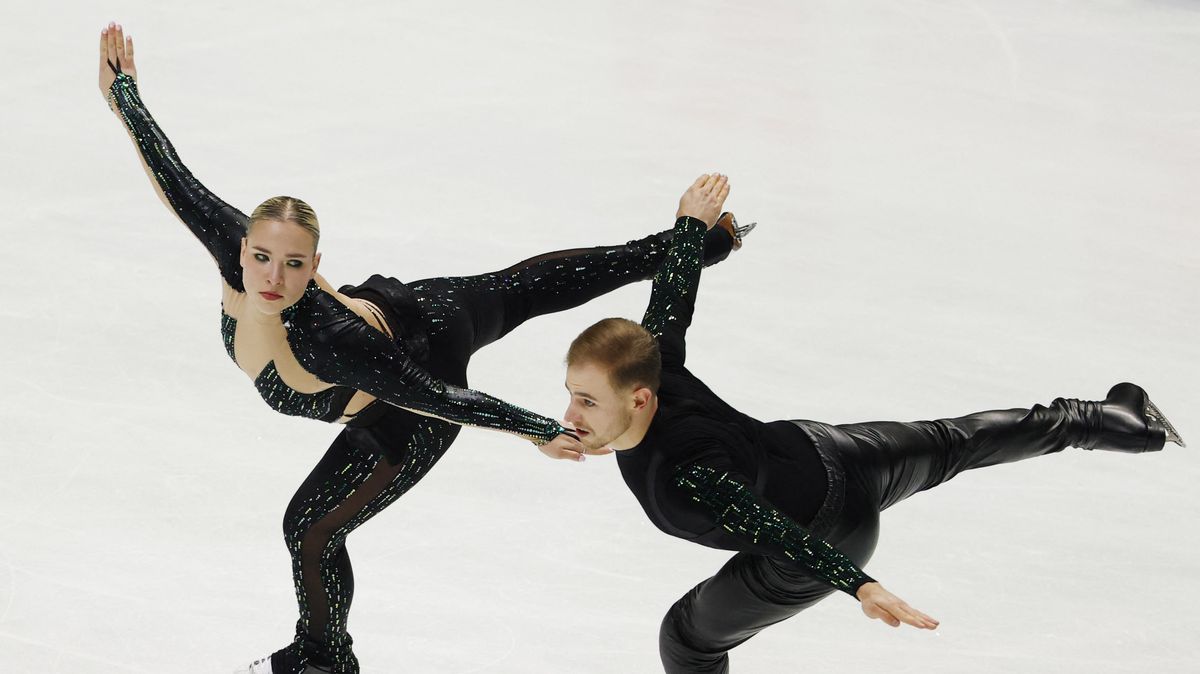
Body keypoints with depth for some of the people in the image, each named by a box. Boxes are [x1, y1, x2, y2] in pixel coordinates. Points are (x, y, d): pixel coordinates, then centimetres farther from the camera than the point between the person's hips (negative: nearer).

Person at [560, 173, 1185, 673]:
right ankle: (1113, 419, 46)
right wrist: (691, 224, 12)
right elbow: (674, 296, -7)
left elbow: (772, 531, -50)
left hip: (825, 534, -7)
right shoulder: (650, 358, -24)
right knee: (951, 444, 30)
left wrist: (861, 586, -57)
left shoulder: (682, 478, -44)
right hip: (818, 450, 7)